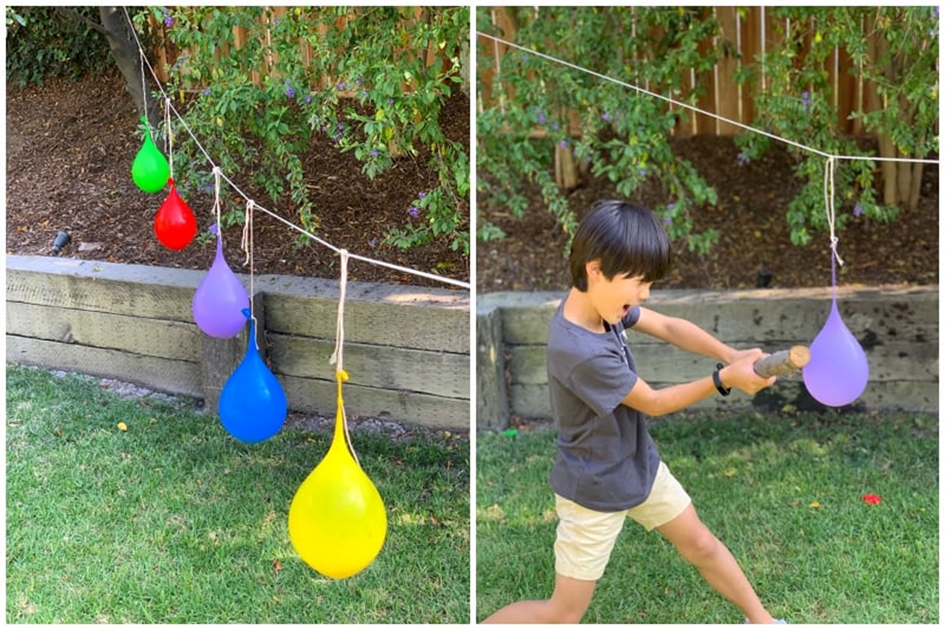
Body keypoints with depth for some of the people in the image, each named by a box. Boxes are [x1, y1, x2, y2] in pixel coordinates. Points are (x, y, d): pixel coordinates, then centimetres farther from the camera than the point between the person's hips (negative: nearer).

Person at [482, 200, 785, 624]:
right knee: (564, 614, 5)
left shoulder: (603, 301, -12)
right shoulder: (582, 352, -36)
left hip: (640, 464, 8)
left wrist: (732, 356, -17)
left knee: (700, 545, 23)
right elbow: (654, 403, -22)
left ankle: (761, 620, 43)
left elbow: (670, 327, -3)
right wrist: (724, 380, -18)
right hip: (595, 490, -8)